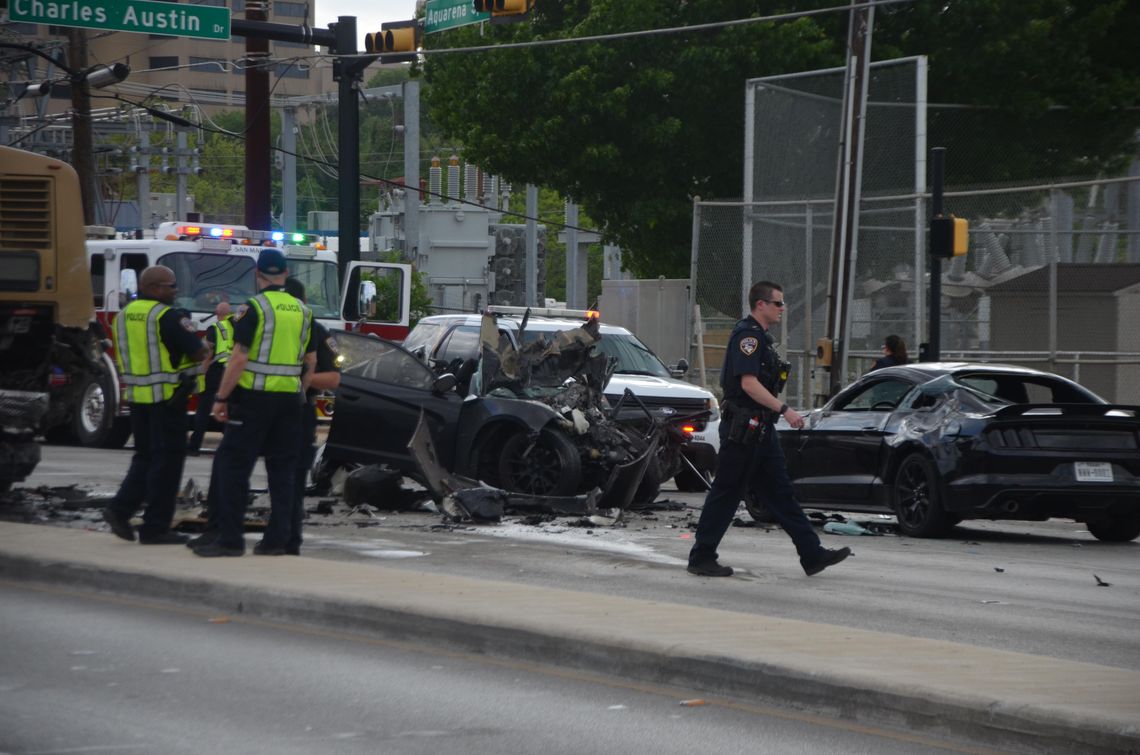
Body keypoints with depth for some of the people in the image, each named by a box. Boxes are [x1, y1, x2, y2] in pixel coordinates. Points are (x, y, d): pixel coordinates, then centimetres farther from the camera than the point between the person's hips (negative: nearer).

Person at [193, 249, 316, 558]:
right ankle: (276, 539, 8)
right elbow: (311, 361, 16)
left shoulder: (255, 308, -10)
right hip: (289, 399, 6)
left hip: (254, 397, -6)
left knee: (233, 464, -3)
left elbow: (239, 358, -14)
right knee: (283, 468, 9)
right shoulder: (302, 311, 11)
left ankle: (230, 538, -8)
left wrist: (221, 398, -9)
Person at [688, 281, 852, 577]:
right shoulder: (747, 336, -14)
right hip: (743, 428, -10)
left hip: (761, 429, 10)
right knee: (726, 494, -3)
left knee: (781, 494, 8)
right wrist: (785, 410, -24)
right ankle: (701, 558, 4)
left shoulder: (759, 337, 18)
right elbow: (749, 384, -23)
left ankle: (812, 555, 7)